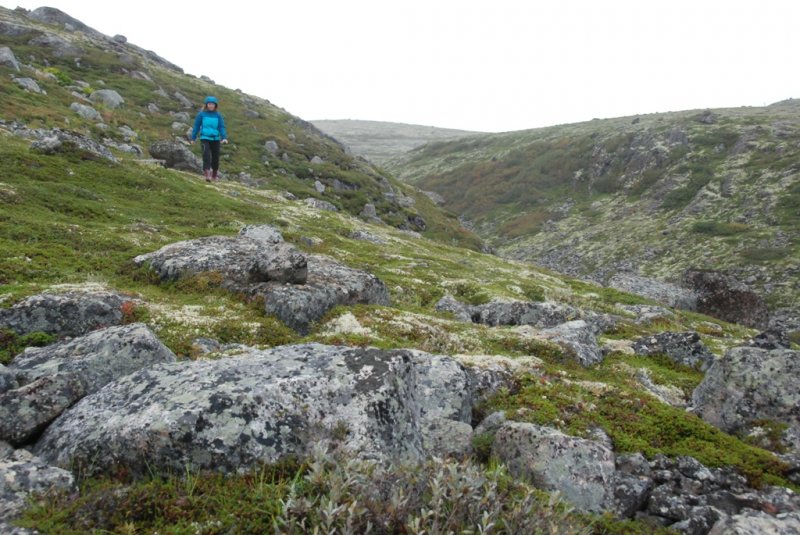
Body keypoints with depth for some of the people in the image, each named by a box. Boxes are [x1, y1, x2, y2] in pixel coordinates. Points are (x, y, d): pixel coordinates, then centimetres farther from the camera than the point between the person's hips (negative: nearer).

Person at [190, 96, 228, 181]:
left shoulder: (218, 115, 1)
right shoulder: (202, 114, -1)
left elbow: (221, 127, -1)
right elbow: (196, 126, 5)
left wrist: (224, 138, -16)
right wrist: (193, 138, 6)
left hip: (215, 138, 2)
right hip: (205, 138, -2)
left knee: (216, 157, 10)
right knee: (206, 155, -17)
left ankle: (214, 175, 28)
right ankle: (207, 174, -24)